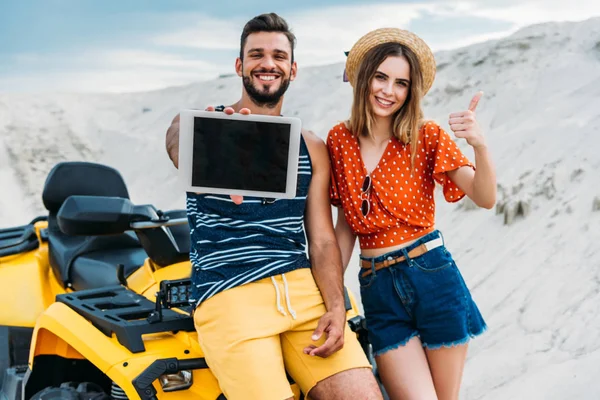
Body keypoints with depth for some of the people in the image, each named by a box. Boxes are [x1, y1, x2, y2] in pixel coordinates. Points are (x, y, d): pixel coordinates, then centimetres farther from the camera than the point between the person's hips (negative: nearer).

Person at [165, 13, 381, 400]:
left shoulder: (312, 148, 16)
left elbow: (322, 240, 11)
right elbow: (181, 150, -21)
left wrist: (335, 308, -7)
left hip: (303, 289, 4)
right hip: (228, 294, -3)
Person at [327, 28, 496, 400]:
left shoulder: (427, 137, -3)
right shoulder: (340, 140, 4)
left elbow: (485, 198, -13)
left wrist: (480, 145, -30)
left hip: (433, 277, -1)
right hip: (376, 288, 1)